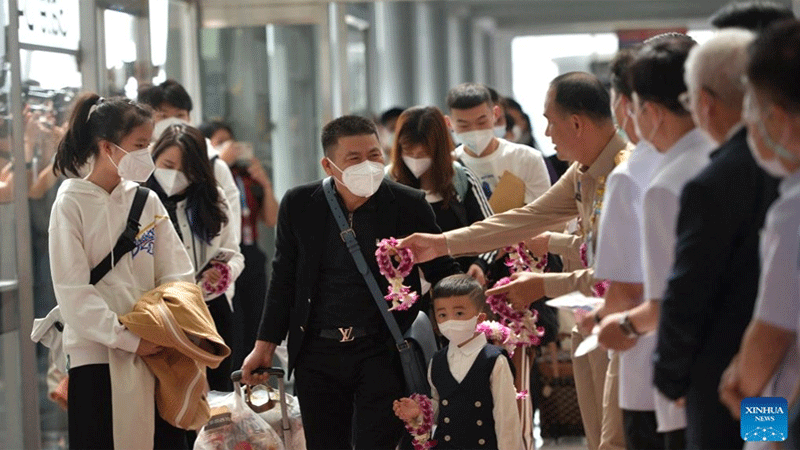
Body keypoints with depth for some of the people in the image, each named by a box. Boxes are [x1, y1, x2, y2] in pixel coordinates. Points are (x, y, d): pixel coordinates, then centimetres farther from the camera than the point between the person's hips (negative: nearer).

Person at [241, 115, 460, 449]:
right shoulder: (299, 205, 1)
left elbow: (444, 274, 3)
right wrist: (265, 345, 9)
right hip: (317, 354, 2)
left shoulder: (409, 205, -4)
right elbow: (284, 280, 9)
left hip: (383, 353, -2)